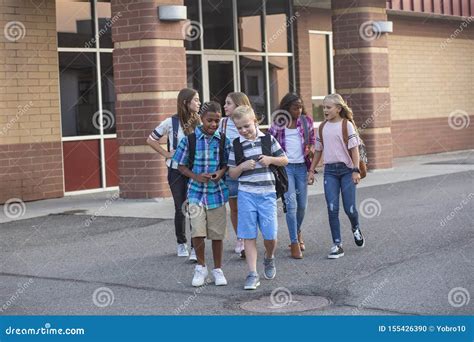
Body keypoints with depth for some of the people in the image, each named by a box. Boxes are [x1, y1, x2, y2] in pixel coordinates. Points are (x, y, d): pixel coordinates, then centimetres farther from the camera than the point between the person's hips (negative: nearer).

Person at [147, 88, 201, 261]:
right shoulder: (171, 122, -5)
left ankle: (195, 247, 0)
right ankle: (181, 243, 27)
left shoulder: (199, 122, 0)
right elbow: (151, 139, 5)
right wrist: (166, 154, -2)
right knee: (180, 209, 9)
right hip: (176, 171, -1)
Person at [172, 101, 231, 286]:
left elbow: (228, 164, 10)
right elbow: (181, 165, 2)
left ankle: (218, 270, 24)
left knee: (217, 234, 7)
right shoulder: (190, 139, -5)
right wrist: (196, 176, -14)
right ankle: (201, 267, 12)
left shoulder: (223, 140, 0)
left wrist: (221, 172, -12)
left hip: (217, 192, 1)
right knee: (198, 232, -11)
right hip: (196, 192, -1)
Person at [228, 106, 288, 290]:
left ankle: (269, 258, 32)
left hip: (267, 193, 0)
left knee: (270, 234, 0)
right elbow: (232, 174, 5)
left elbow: (285, 160, 10)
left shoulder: (268, 139, 2)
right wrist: (243, 166, -14)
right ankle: (252, 274, 5)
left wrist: (270, 159, -8)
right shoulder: (236, 145, 2)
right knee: (249, 235, 0)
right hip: (246, 194, 0)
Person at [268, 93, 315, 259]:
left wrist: (312, 149, -3)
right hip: (285, 166, -3)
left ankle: (297, 232, 37)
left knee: (302, 205, 9)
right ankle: (294, 242, -5)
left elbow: (312, 139, 15)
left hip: (301, 166, 3)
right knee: (291, 204, -11)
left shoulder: (306, 120, 7)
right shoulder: (279, 123, 2)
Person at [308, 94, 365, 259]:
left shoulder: (347, 125, -5)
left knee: (349, 208, -2)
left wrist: (356, 170, -15)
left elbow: (354, 148, -8)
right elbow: (318, 151, 15)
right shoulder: (322, 128, 8)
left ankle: (356, 229, 32)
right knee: (332, 209, -4)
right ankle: (337, 245, 1)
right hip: (330, 171, 3)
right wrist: (311, 171, 11)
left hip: (346, 169, -3)